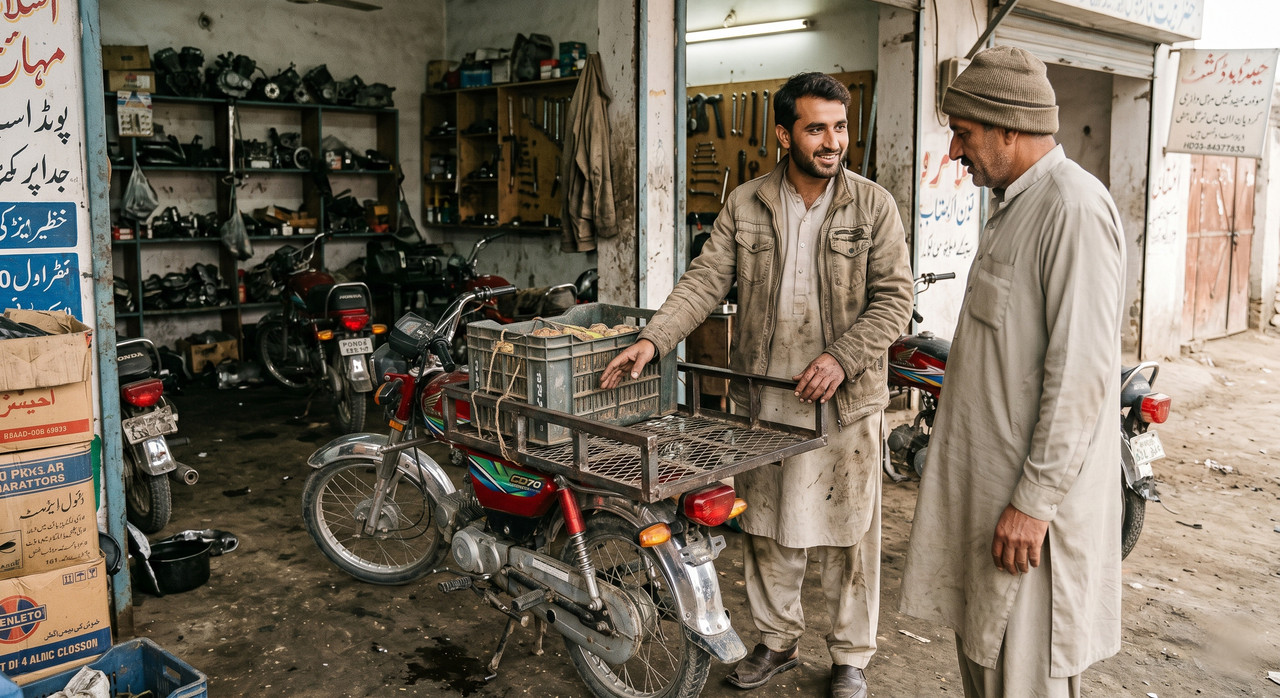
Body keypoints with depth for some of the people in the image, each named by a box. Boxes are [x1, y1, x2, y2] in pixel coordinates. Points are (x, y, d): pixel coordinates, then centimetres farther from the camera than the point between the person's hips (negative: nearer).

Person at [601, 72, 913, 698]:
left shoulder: (874, 206, -2)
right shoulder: (745, 205, 3)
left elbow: (893, 297, -4)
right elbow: (706, 280, -2)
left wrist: (842, 357, -17)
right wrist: (653, 340, -16)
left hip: (846, 396, -2)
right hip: (762, 394, 2)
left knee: (847, 532, 7)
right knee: (765, 527, 14)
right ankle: (777, 640, 33)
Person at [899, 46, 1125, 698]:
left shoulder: (1074, 208, -19)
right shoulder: (1013, 205, 14)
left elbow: (1080, 374, -23)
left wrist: (1034, 501, -21)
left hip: (1033, 491, -9)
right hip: (984, 476, 9)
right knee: (978, 644, 19)